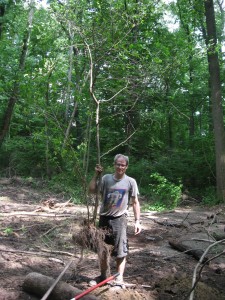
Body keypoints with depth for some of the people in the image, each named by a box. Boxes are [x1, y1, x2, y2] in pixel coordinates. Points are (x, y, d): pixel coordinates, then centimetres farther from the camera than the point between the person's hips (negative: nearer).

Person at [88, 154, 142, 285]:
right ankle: (103, 275, 32)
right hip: (104, 217, 3)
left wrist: (137, 221, -7)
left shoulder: (130, 181, -5)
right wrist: (96, 175, -11)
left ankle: (120, 278, 12)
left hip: (120, 219, -3)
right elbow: (92, 190, -7)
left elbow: (135, 203, -2)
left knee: (121, 250, 0)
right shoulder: (106, 178, -1)